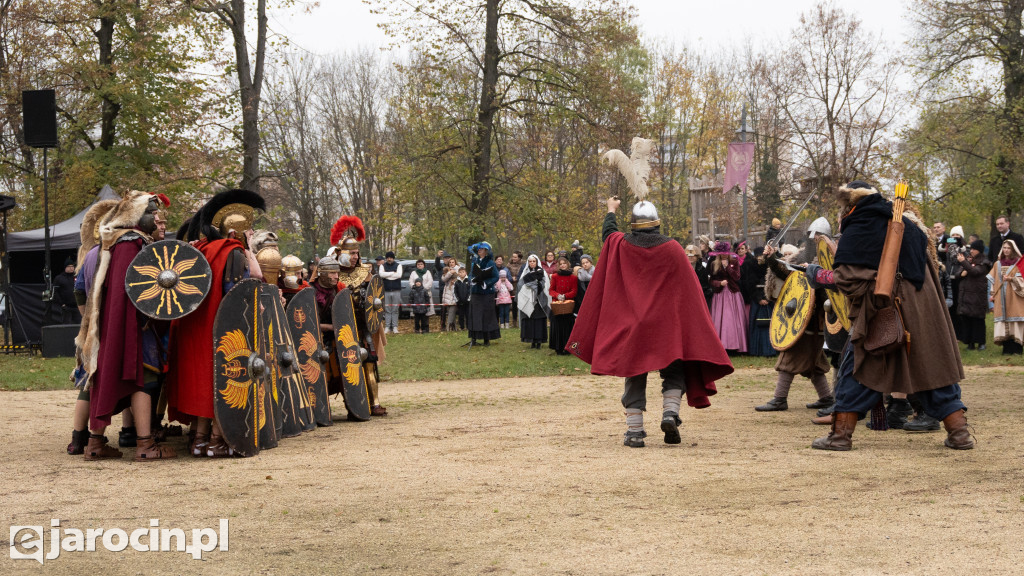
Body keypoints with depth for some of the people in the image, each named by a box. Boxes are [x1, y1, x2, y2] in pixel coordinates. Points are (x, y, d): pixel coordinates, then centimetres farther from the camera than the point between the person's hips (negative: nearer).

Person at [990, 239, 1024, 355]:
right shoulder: (998, 264, 16)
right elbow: (993, 280, 17)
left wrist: (1012, 279, -20)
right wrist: (992, 294, 8)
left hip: (1014, 298, -3)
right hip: (1001, 298, 3)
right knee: (1003, 322, -4)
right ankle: (1007, 347, -3)